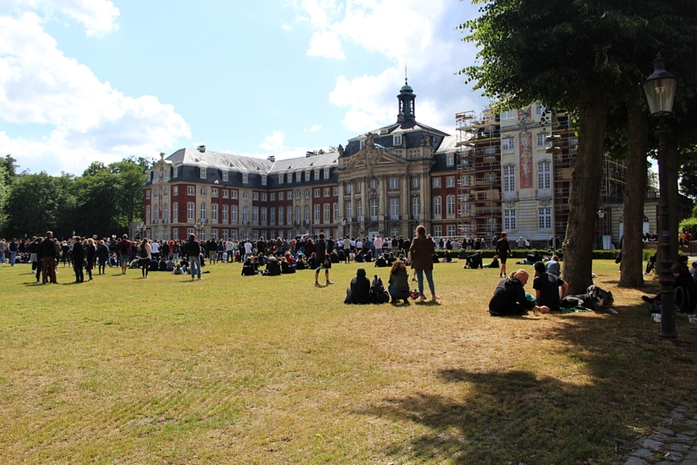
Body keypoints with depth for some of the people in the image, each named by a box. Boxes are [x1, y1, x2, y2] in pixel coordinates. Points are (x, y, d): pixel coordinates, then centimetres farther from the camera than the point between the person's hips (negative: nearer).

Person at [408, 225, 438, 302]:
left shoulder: (415, 240, -8)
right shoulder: (429, 240, 0)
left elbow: (411, 250, -13)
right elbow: (433, 251, 2)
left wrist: (411, 258, 3)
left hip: (418, 263, -2)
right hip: (428, 263, 3)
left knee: (420, 280, 3)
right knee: (430, 279, 12)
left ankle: (421, 296, 4)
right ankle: (433, 295, 20)